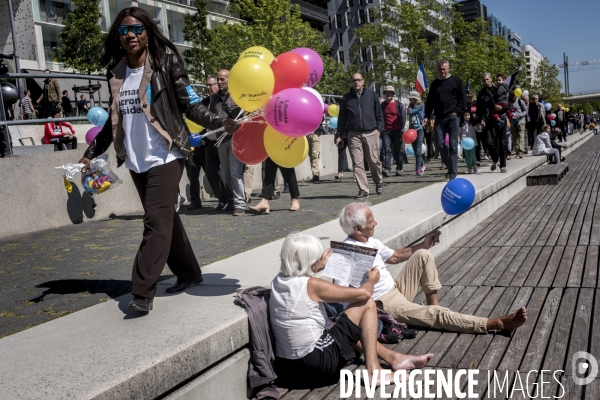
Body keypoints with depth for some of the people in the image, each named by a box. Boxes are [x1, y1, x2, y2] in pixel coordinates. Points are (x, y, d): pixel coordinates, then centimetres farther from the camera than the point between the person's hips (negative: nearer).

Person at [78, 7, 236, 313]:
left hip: (164, 156, -6)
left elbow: (191, 105, -7)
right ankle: (188, 272, 27)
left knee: (156, 221, -11)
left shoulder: (166, 63, -4)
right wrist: (91, 152, 20)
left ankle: (143, 292, -9)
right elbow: (115, 119, 19)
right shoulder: (115, 73, 10)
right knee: (165, 219, 12)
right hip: (135, 160, 6)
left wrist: (219, 122, -23)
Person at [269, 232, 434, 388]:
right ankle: (373, 372, 3)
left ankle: (394, 358, 34)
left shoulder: (278, 281, 2)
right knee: (367, 304, -1)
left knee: (348, 329, 31)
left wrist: (320, 264, 36)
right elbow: (363, 294, -11)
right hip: (317, 364, -9)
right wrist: (372, 280, 10)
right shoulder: (311, 285, -20)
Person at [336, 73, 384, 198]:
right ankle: (363, 190, 1)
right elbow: (342, 117, 13)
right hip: (354, 135, 1)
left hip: (371, 133, -1)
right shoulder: (347, 97, 10)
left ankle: (379, 183, 28)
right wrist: (339, 135, 9)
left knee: (374, 161, 2)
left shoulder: (371, 94, 8)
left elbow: (379, 113, 10)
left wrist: (379, 128, 1)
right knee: (357, 163, -4)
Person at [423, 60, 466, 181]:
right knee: (440, 144, 0)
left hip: (453, 117, -4)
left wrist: (456, 112, -9)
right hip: (439, 118, 4)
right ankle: (450, 167, 20)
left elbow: (462, 98, 2)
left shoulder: (456, 81, 4)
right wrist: (427, 116, 4)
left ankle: (453, 174, -6)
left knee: (453, 145, -7)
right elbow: (430, 101, 15)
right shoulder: (434, 83, 14)